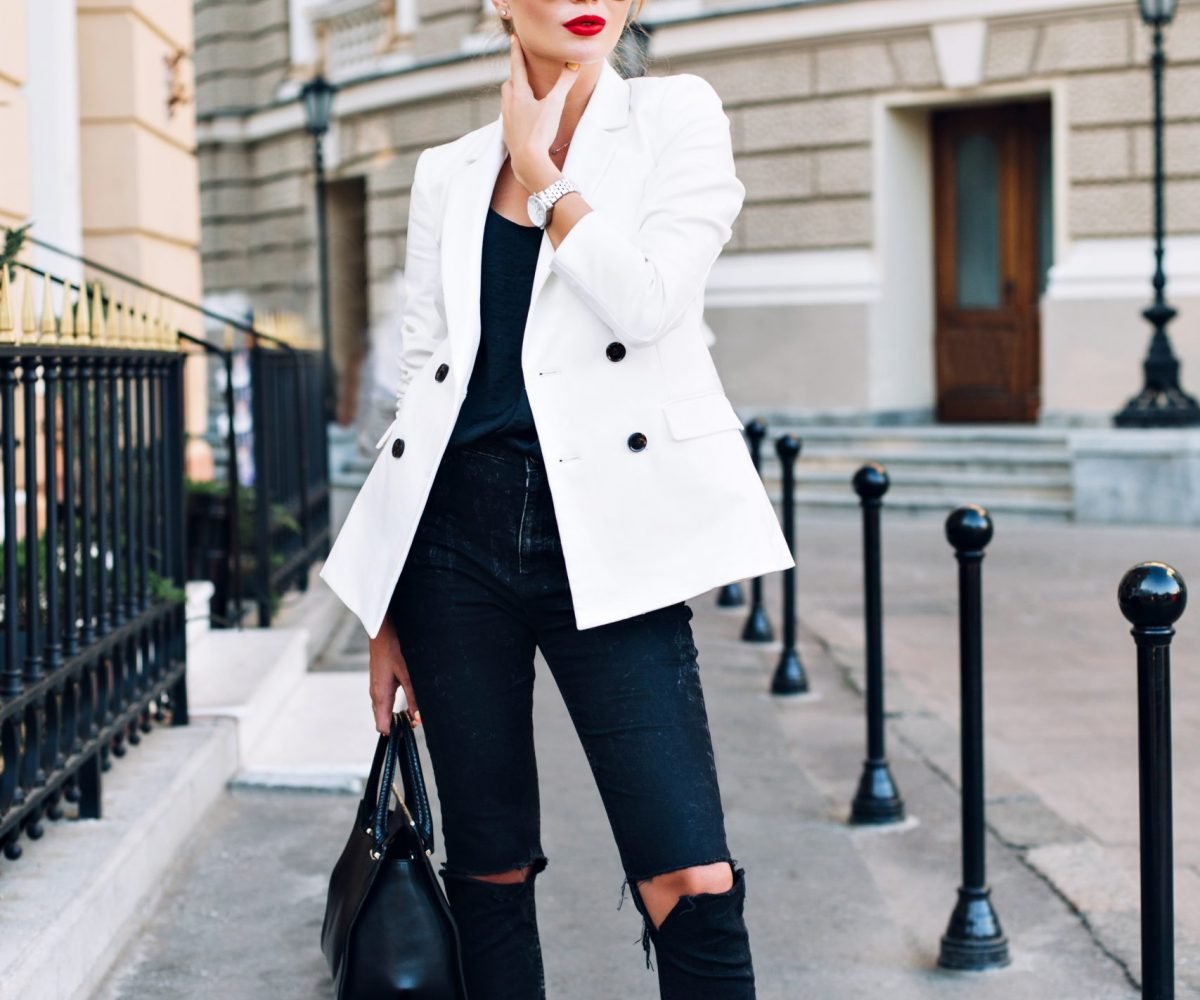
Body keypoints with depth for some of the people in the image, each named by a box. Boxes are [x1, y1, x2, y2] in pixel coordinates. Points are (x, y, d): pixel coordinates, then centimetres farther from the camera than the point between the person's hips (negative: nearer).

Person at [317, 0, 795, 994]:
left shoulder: (674, 115, 6)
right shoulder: (448, 172, 15)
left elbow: (649, 297, -11)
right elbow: (420, 379, 15)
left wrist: (539, 166, 0)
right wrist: (387, 610, 13)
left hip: (602, 531, -3)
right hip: (458, 526, 3)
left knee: (692, 884, -11)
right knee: (489, 873, 8)